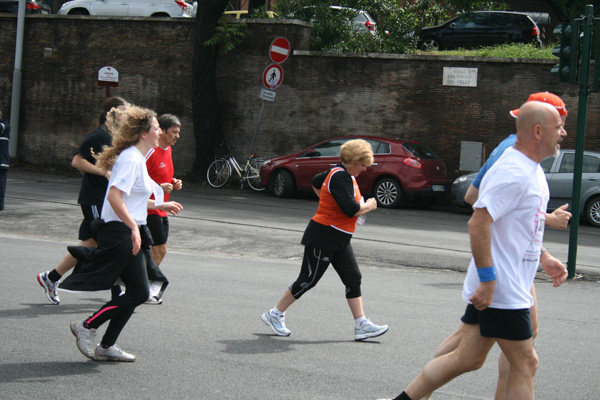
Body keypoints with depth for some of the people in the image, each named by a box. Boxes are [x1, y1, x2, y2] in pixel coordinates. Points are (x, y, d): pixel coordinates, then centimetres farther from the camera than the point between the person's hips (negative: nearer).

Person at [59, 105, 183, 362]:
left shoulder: (137, 158, 16)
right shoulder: (131, 159, -15)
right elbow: (114, 196, -27)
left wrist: (160, 205, 32)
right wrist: (133, 227, -30)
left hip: (129, 233, 10)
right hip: (120, 233, -10)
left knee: (137, 292, 9)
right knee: (139, 292, -9)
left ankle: (106, 346, 15)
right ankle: (87, 326, 2)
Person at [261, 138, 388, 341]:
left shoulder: (342, 174, 11)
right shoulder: (340, 178, -20)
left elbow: (315, 182, 28)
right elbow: (350, 209, -30)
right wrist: (369, 206, -12)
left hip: (339, 240, 10)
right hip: (323, 237, -10)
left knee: (353, 279, 4)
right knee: (308, 280, -1)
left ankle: (361, 325, 5)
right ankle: (275, 314, 13)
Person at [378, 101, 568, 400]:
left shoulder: (532, 170, 14)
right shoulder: (513, 172, -19)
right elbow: (479, 223, -25)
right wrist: (488, 280, -26)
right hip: (502, 291, -10)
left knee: (468, 359, 12)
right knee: (525, 365, -2)